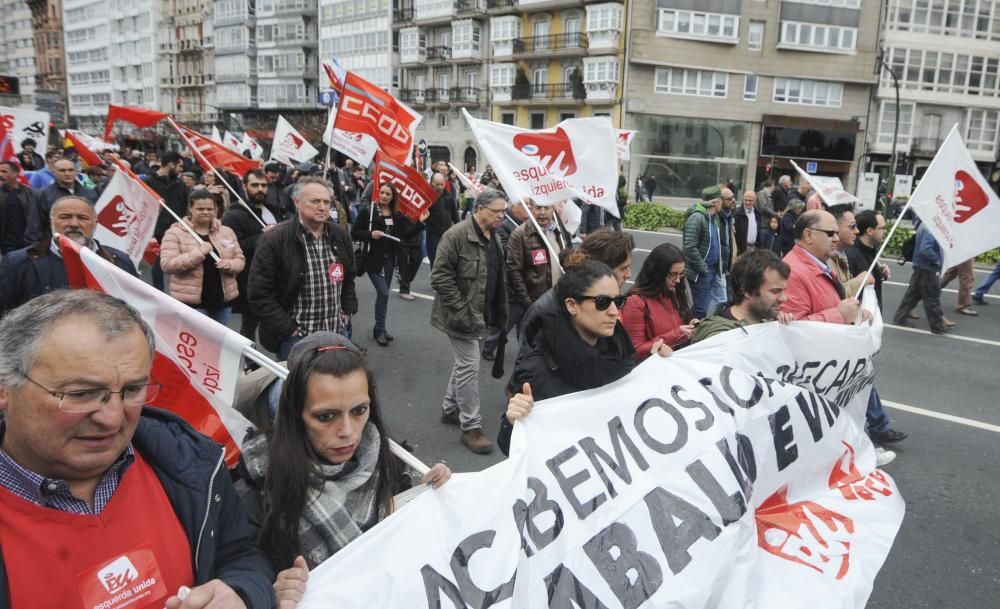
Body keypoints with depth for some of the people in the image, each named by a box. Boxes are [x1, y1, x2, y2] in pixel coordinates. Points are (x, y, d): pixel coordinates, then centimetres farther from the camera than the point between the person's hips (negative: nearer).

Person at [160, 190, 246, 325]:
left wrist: (230, 264, -13)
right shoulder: (175, 233, -5)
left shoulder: (226, 231, 9)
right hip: (191, 302, -4)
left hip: (223, 299, 5)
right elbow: (167, 265, -14)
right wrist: (198, 253, -24)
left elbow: (240, 260, 11)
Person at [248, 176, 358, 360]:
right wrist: (287, 329, -15)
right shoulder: (274, 240, -13)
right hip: (295, 336, -5)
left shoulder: (340, 235, 5)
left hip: (336, 333, 5)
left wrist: (347, 311, 10)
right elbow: (259, 293, -13)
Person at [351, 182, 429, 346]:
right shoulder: (368, 210, -8)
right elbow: (354, 233, -7)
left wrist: (420, 222, -6)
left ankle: (379, 328, 25)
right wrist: (370, 234, -21)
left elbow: (407, 234, 3)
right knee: (383, 293, -11)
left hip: (389, 259, 5)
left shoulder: (397, 215, 6)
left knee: (383, 293, 12)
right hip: (373, 259, -5)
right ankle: (380, 330, 3)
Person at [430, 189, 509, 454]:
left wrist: (498, 313, 13)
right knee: (470, 366, -5)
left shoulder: (494, 238, 10)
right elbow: (440, 277, -19)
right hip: (463, 315, -8)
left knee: (464, 362, 19)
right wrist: (462, 310, -21)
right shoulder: (457, 235, -17)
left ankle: (450, 409, 36)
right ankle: (471, 427, 5)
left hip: (481, 314, 9)